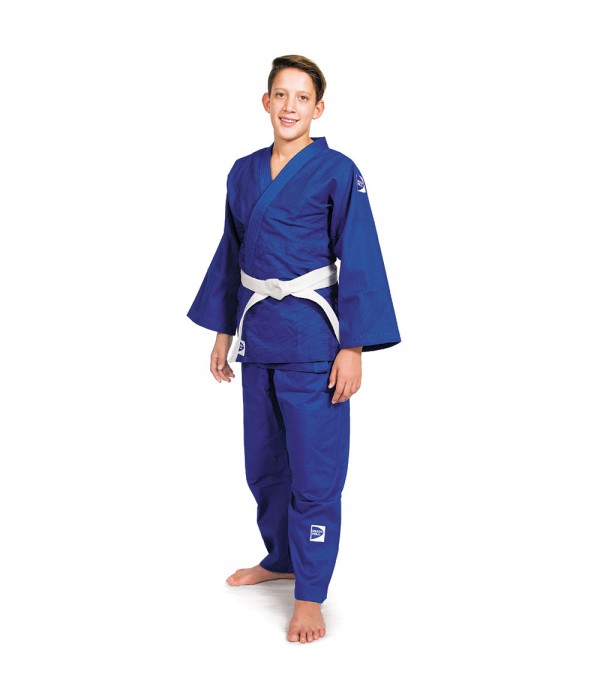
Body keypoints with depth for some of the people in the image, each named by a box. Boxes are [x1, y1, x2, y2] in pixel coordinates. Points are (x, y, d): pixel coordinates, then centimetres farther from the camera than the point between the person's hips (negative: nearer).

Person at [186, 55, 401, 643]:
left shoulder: (338, 173, -8)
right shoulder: (244, 173, 9)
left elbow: (359, 262, -10)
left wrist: (353, 347, -14)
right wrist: (223, 330, 15)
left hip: (313, 339, -6)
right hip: (257, 334, 6)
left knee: (314, 470, 0)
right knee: (263, 462, 18)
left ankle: (310, 594, 13)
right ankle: (280, 558, 39)